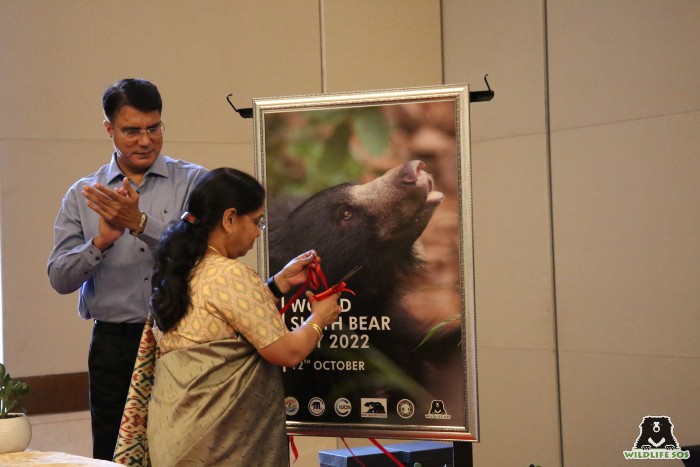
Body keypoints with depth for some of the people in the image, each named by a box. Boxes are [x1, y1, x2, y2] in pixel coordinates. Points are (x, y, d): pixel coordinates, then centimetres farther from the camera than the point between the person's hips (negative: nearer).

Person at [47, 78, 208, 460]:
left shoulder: (194, 182, 3)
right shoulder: (82, 196, 9)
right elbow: (60, 279, 2)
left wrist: (141, 223, -22)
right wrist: (102, 241, -15)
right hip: (114, 345, 2)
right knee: (115, 457, 7)